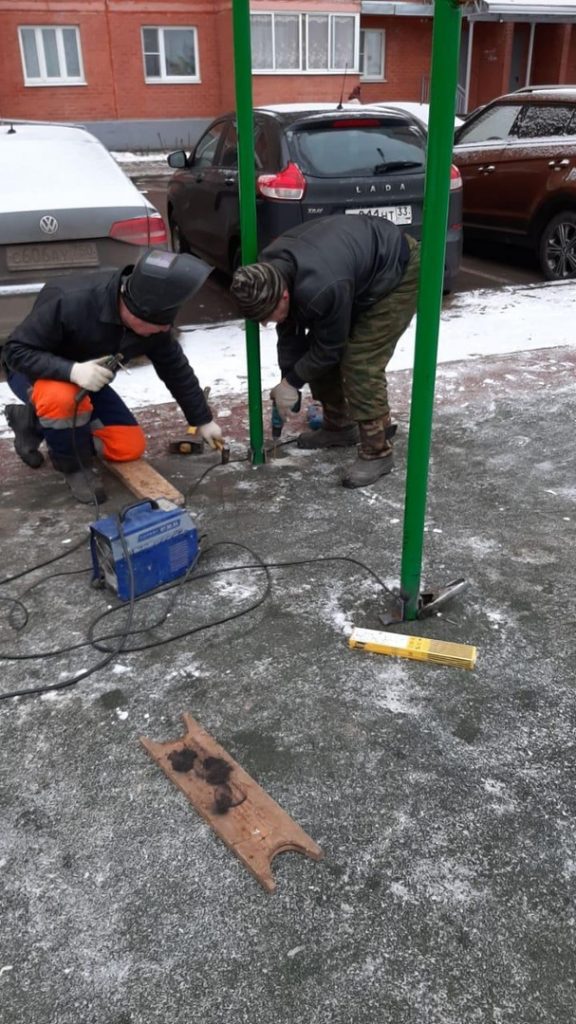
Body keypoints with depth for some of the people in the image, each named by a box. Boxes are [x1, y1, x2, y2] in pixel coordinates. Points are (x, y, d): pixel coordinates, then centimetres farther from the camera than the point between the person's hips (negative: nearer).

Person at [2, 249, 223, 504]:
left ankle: (37, 423, 13)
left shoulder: (154, 320, -19)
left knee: (129, 447, -1)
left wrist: (203, 420, 3)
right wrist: (72, 371, -46)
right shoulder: (70, 301, -37)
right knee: (61, 398, -41)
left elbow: (177, 370, -3)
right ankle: (75, 465, -9)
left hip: (86, 377, 6)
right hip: (36, 371, -6)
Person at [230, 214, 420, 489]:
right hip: (358, 265, 8)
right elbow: (289, 329, -2)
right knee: (315, 355, 7)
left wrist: (292, 382, -12)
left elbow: (329, 347, -24)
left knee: (360, 364, -16)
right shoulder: (269, 269, -15)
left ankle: (377, 452, -6)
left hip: (396, 273, -8)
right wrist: (286, 378, -4)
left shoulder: (321, 288, -41)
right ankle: (338, 427, 23)